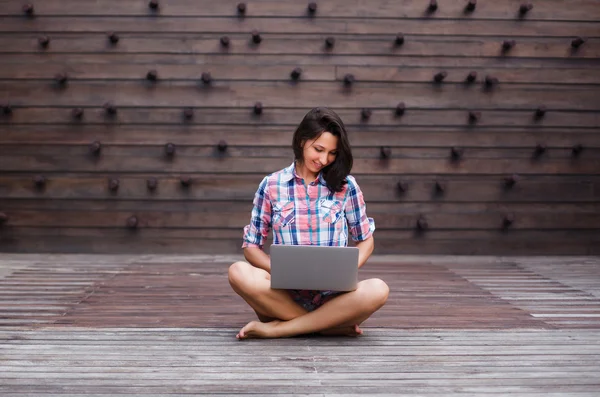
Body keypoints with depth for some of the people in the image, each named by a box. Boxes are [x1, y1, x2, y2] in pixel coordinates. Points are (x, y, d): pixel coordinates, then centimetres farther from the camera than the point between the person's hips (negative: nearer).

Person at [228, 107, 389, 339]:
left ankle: (275, 329, -24)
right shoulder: (271, 185, 5)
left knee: (377, 290, -32)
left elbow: (365, 240, 13)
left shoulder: (345, 185, 5)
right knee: (239, 272, -30)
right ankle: (330, 325, -22)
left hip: (333, 296, 0)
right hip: (285, 294, 0)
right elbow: (251, 246, 7)